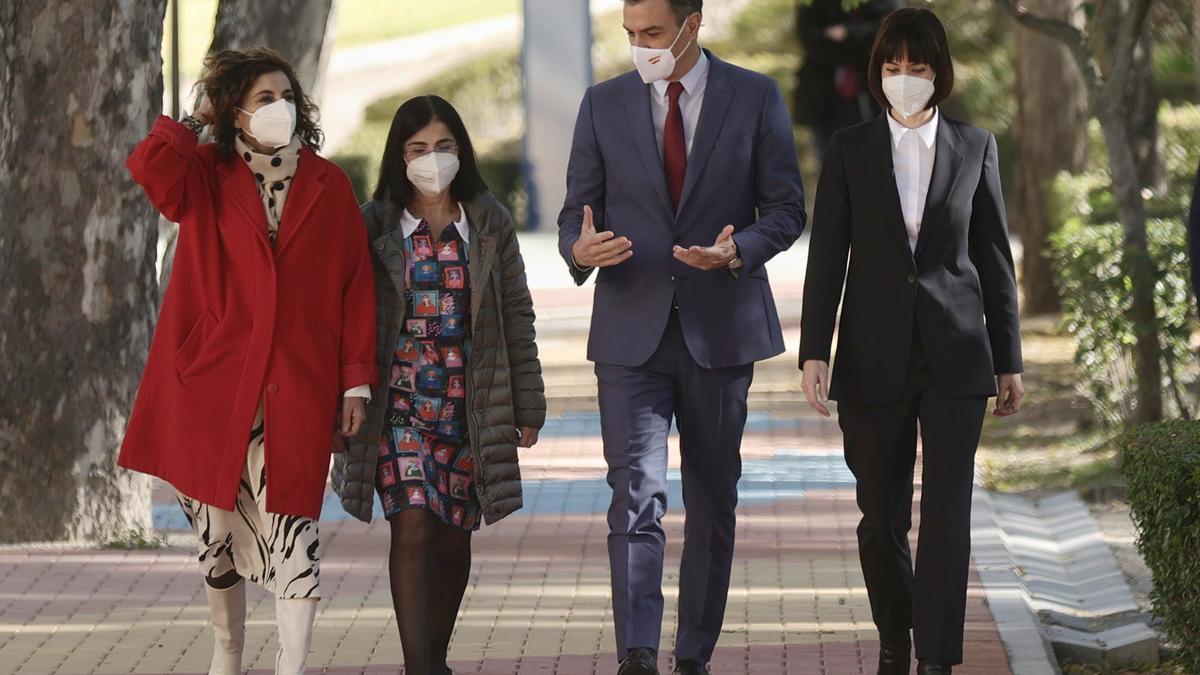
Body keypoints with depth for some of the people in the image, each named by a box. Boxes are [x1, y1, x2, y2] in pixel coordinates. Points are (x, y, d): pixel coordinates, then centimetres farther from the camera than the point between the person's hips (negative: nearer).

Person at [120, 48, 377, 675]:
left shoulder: (329, 186, 6)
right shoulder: (206, 180, 5)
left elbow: (356, 286, 5)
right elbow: (149, 167, -17)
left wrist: (357, 379, 0)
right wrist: (194, 123, -2)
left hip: (298, 388, -1)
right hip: (212, 383, 1)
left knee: (291, 526, -10)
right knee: (219, 525, 10)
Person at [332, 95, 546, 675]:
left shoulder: (490, 225, 6)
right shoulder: (373, 227, 1)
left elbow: (516, 317, 9)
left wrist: (528, 405, 7)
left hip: (469, 404, 2)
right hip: (399, 403, -2)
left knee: (454, 535, 8)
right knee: (412, 525, -14)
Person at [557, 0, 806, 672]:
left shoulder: (756, 98, 2)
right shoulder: (604, 105, 5)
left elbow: (787, 208, 3)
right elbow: (577, 210, 8)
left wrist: (738, 251, -17)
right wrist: (579, 248, -16)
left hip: (721, 331, 1)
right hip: (632, 333, -1)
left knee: (714, 503, 9)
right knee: (637, 496, -15)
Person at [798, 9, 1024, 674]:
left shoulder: (975, 148, 4)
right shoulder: (850, 150, 3)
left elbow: (994, 257, 7)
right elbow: (827, 257, 1)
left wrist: (1008, 360, 7)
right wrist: (814, 352, -6)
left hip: (954, 356, -1)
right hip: (874, 357, 1)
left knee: (947, 513, -9)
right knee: (881, 516, 8)